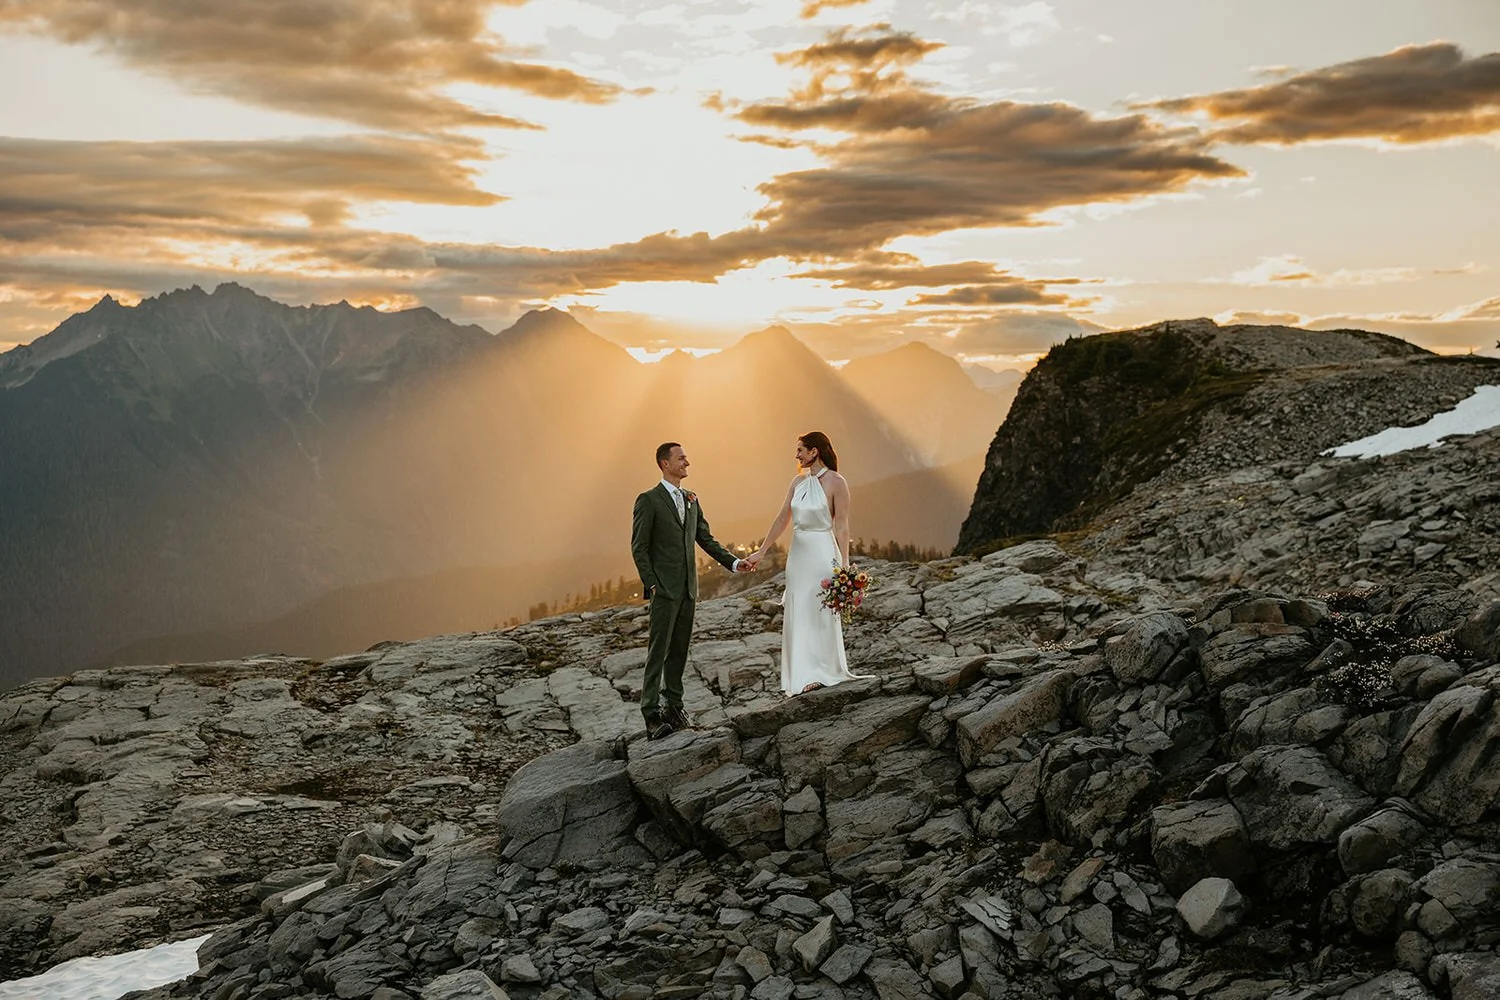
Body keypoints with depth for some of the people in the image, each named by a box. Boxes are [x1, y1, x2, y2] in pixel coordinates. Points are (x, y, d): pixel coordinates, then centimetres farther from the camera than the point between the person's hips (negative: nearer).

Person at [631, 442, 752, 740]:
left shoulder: (691, 500, 14)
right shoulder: (649, 500, -5)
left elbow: (706, 539, 15)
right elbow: (638, 547, -7)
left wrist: (734, 562, 4)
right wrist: (651, 584, -13)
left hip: (688, 589, 6)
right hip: (664, 589, -6)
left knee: (679, 651, 11)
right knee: (658, 651, -6)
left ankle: (674, 706, 20)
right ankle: (651, 715, -6)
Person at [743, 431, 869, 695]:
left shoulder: (835, 482, -10)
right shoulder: (798, 482, 8)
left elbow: (841, 526, -12)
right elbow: (782, 519, 10)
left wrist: (844, 565, -16)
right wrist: (761, 551, 9)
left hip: (822, 554, -7)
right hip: (798, 553, 7)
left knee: (820, 612, 2)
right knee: (797, 614, 8)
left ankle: (822, 673, 15)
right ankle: (802, 675, 15)